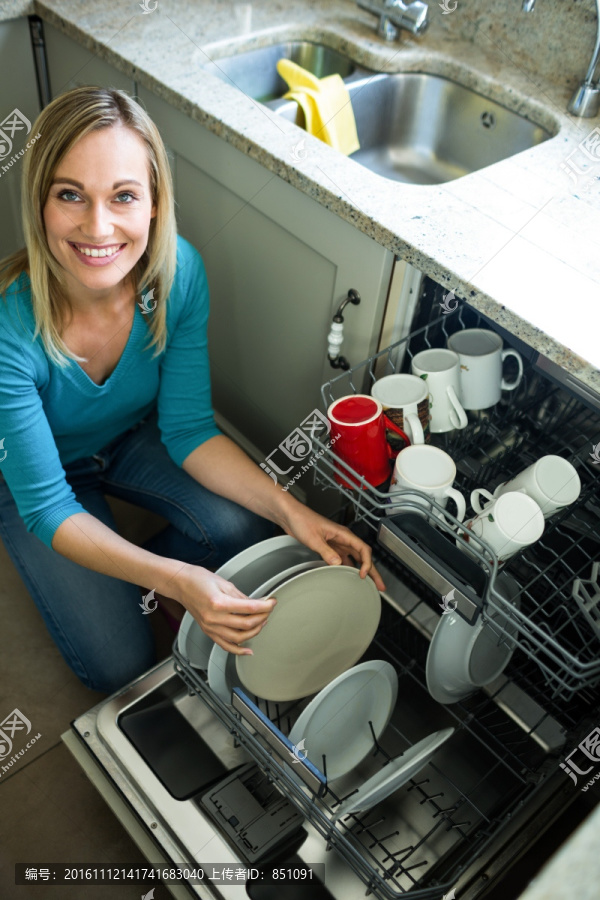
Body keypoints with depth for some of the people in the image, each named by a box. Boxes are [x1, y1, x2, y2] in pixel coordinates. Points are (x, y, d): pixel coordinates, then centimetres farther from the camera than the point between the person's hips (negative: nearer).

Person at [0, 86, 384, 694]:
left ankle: (125, 585, 8)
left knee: (241, 527, -23)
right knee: (119, 665, -12)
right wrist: (175, 580, -45)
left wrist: (291, 512, -31)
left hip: (132, 438, 4)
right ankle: (98, 593, 22)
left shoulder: (179, 272, -26)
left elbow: (188, 428, -17)